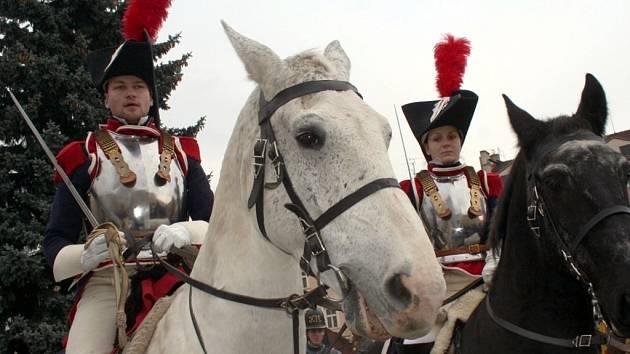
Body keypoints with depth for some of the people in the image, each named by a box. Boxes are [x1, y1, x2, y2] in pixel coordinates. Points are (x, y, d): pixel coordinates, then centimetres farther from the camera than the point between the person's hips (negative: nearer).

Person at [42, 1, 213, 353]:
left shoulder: (180, 152, 17)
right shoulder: (86, 155, 10)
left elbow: (213, 220, 10)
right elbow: (56, 237, 7)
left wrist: (186, 232, -13)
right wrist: (85, 255, -16)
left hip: (176, 274, 2)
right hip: (108, 279, -2)